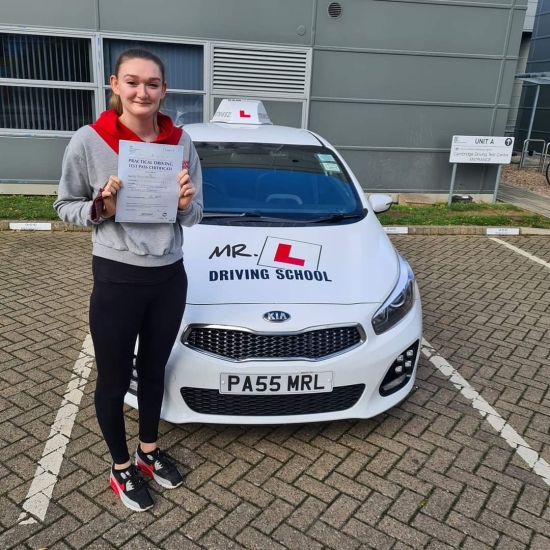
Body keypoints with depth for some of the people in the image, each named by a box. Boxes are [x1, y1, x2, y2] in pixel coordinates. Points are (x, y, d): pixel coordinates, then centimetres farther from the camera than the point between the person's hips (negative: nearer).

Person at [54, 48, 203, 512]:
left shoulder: (181, 142, -1)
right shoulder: (89, 141, -10)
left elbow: (194, 217, 5)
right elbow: (65, 207, 0)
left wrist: (185, 204, -18)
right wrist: (101, 207, -20)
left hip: (170, 276, 3)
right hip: (117, 279, -3)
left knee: (153, 371, 20)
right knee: (113, 379, 11)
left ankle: (149, 452, 44)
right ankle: (121, 468, 36)